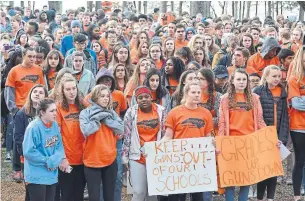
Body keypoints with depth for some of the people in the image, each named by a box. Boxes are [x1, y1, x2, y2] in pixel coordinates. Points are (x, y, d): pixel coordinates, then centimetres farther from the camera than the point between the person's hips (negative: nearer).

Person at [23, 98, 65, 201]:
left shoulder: (55, 125, 3)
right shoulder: (34, 127, -19)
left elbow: (59, 145, 8)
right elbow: (29, 152, -21)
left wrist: (61, 159, -11)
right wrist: (48, 161, -15)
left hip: (52, 175, 7)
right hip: (37, 176, -7)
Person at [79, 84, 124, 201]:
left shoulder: (111, 112, 7)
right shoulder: (85, 113, -5)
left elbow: (121, 130, -5)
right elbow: (86, 130, -22)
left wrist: (106, 118, -11)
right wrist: (98, 118, -12)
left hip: (110, 160, 4)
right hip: (92, 161, -3)